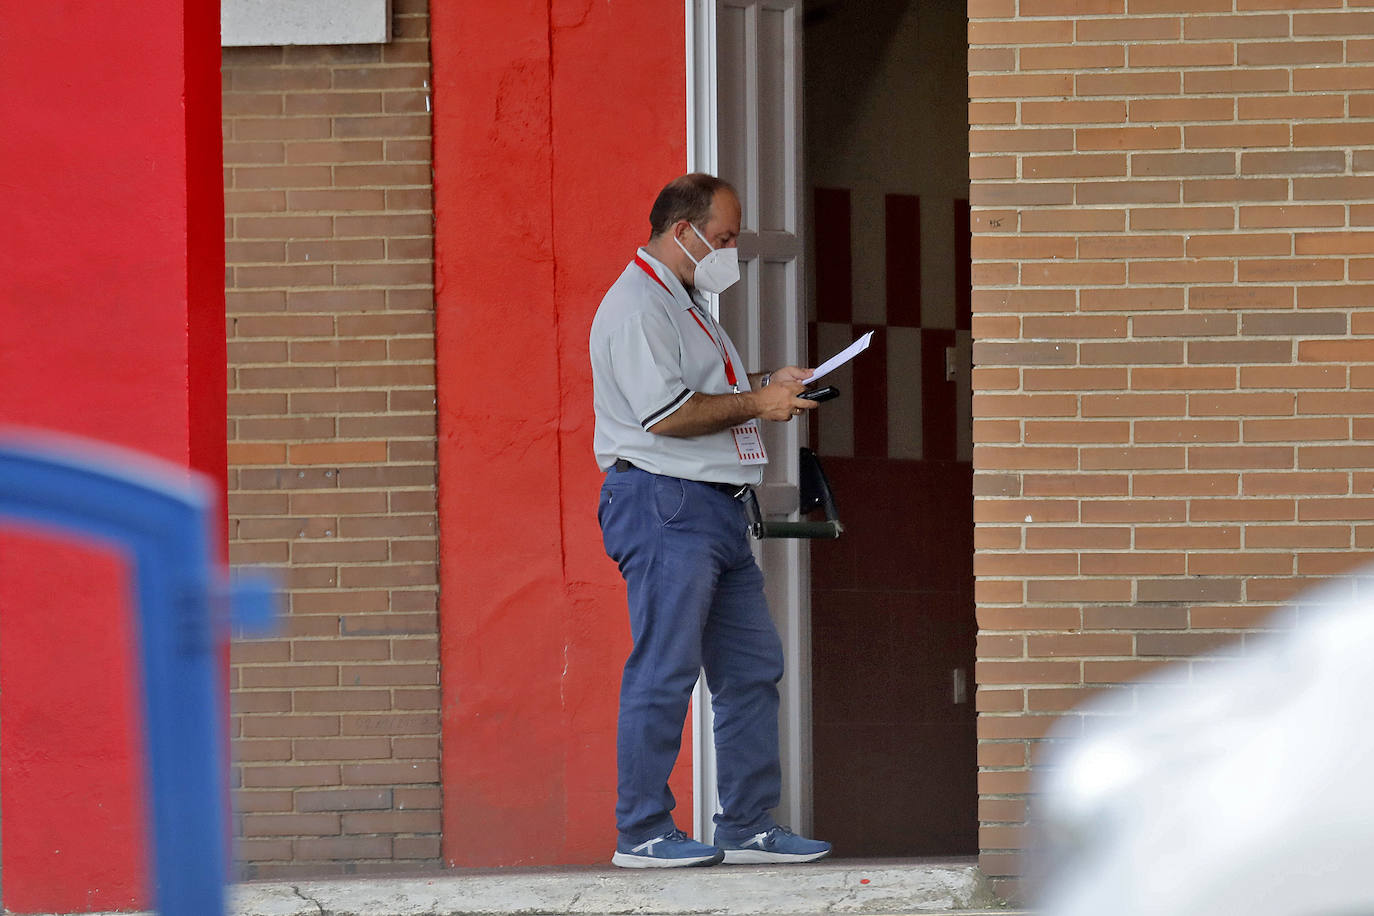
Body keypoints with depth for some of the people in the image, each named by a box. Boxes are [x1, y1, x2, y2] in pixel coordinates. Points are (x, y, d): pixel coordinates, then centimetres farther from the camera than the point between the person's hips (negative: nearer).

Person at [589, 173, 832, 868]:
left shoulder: (686, 304, 22)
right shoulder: (636, 307, -12)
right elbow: (665, 413, -20)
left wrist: (763, 387, 12)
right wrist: (755, 404, -11)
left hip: (715, 508, 11)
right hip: (662, 503, -11)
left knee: (752, 668, 10)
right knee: (664, 672, -9)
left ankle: (748, 826, 14)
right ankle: (642, 832, -5)